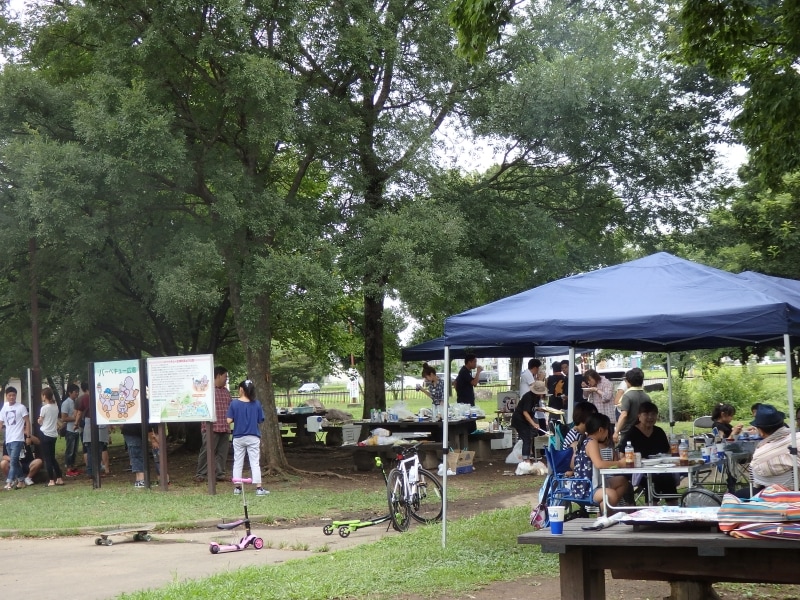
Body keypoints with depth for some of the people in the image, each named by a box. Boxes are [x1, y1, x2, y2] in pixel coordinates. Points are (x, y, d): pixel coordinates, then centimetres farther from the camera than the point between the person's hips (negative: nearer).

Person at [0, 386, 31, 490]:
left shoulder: (21, 407, -3)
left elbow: (27, 422, -3)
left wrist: (28, 436, -9)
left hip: (18, 439, -6)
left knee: (13, 461, -14)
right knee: (14, 461, 11)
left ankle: (9, 482, -18)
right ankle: (20, 479, 20)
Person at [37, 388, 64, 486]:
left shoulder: (44, 408, -12)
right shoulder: (55, 406, 5)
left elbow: (40, 422, -2)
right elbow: (56, 420, 8)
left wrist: (39, 420, 18)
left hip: (45, 434, -6)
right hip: (53, 434, 6)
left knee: (47, 458, 0)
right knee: (52, 458, 15)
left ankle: (51, 480, -3)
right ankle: (59, 479, 11)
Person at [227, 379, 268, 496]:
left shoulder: (234, 403, -8)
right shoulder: (256, 404, -6)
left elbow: (229, 421, -10)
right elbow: (260, 421, -1)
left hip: (238, 437, 0)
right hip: (253, 437, 0)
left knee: (237, 462, 11)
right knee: (255, 463, 3)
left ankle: (237, 487, 14)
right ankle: (258, 488, -2)